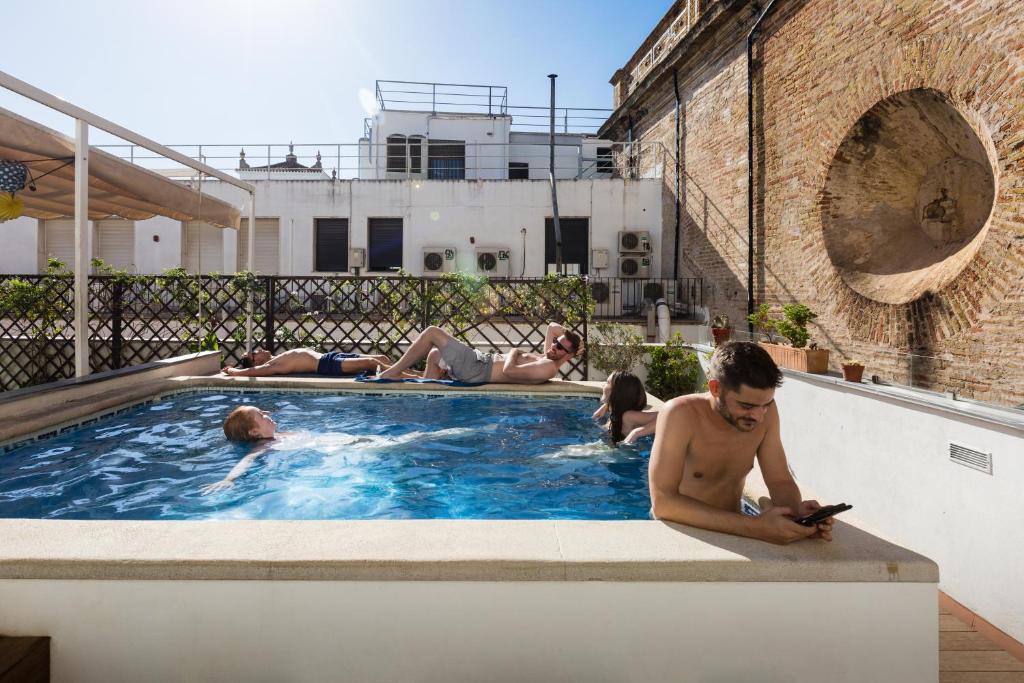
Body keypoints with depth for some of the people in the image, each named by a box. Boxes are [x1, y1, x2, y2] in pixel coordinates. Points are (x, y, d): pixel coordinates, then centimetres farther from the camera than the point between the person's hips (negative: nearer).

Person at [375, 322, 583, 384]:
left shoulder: (548, 368, -22)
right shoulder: (548, 357, 7)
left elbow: (509, 371, -28)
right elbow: (553, 326, 21)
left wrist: (514, 352, -9)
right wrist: (569, 337, 5)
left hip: (476, 370, -10)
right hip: (483, 360, 10)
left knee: (431, 332, -4)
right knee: (434, 354, 25)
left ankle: (393, 372, 6)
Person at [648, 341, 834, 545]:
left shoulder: (765, 411, -8)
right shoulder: (680, 415, -24)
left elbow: (780, 481, -1)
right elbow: (662, 503, -31)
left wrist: (797, 511, -24)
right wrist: (753, 526, -36)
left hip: (730, 531, 5)